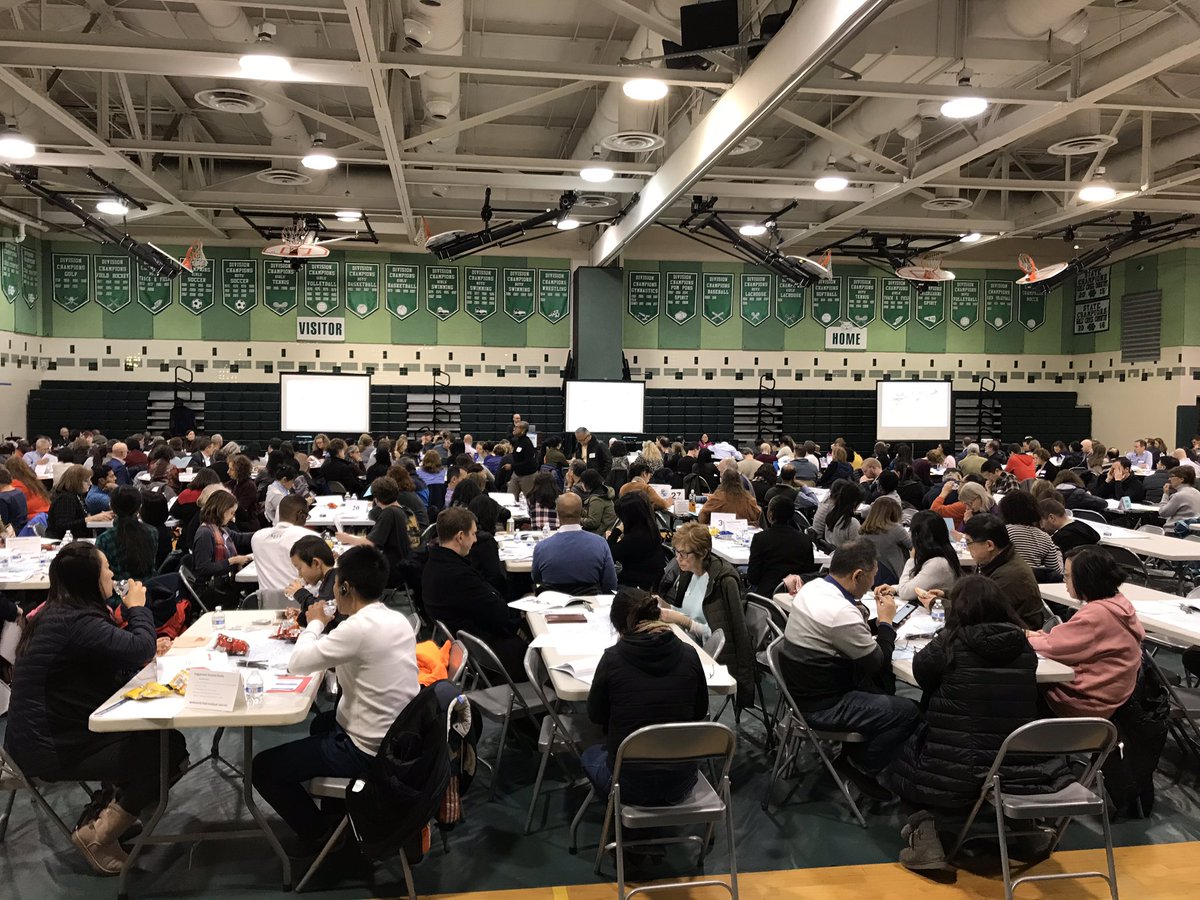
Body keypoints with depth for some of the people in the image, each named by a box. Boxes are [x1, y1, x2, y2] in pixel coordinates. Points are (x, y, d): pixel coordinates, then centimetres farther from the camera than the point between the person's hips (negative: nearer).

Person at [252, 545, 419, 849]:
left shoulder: (359, 627, -26)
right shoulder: (398, 619, 0)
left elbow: (297, 663, -19)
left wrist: (315, 624, -2)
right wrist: (326, 629, 3)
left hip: (367, 750, -9)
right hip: (398, 737, 9)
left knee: (263, 768, 3)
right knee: (321, 724, 36)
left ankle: (317, 831, 19)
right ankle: (337, 812, 41)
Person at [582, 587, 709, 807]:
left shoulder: (613, 658, -15)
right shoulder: (688, 655, -7)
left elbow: (596, 716, 1)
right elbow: (700, 711, 8)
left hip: (630, 784, -3)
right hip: (681, 782, 3)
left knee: (591, 754, 31)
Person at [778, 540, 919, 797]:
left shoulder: (814, 586, -1)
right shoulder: (840, 613, -29)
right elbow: (878, 662, -15)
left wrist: (874, 607, 8)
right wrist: (886, 621, -3)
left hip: (801, 688, 10)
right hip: (820, 707, -10)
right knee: (909, 712, -7)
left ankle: (854, 754, 24)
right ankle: (859, 766, 10)